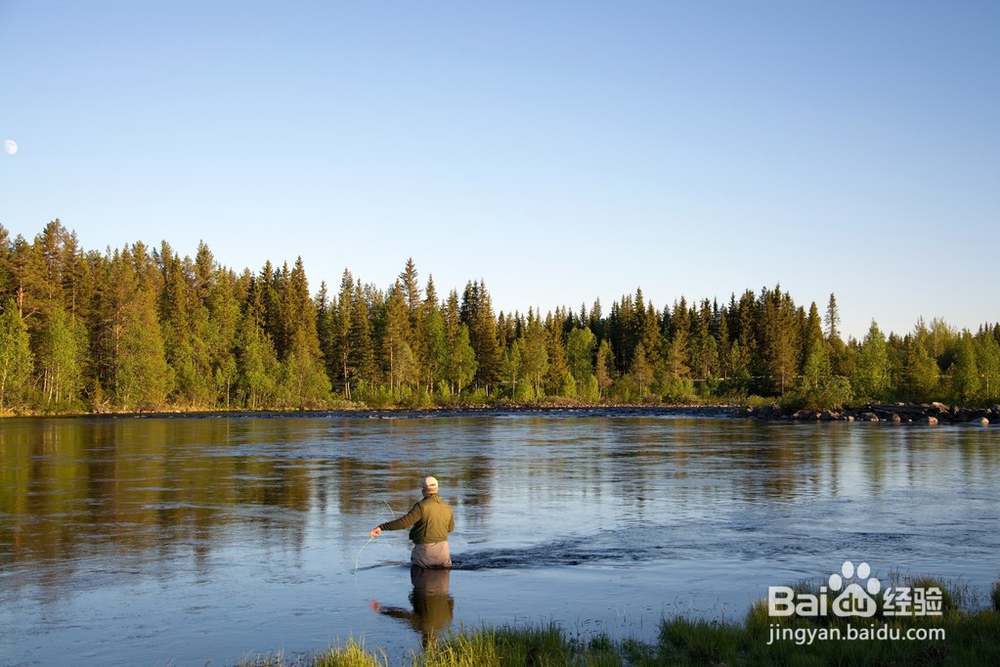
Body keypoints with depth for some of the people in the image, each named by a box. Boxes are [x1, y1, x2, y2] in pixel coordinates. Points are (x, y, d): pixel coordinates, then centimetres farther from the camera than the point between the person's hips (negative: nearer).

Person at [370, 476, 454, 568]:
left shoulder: (421, 506, -16)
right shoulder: (446, 507, 1)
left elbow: (404, 521, -25)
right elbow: (451, 528, 16)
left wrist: (382, 527, -25)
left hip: (425, 550, -4)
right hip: (443, 549, 4)